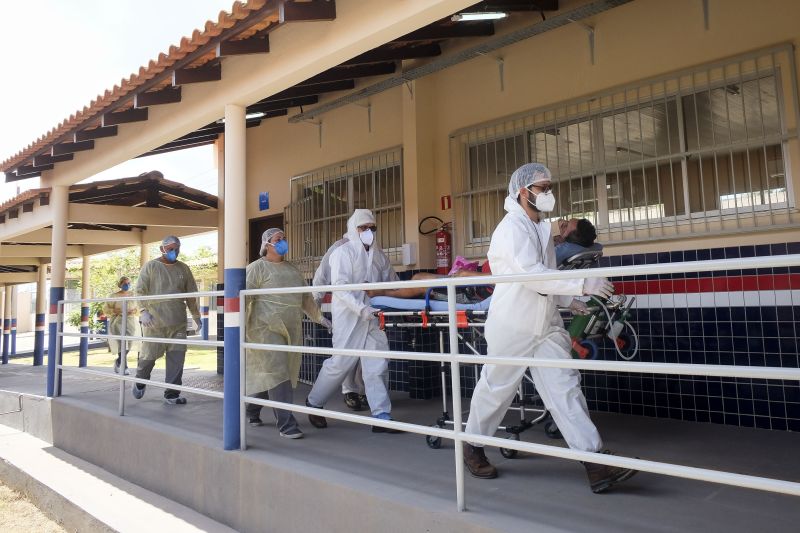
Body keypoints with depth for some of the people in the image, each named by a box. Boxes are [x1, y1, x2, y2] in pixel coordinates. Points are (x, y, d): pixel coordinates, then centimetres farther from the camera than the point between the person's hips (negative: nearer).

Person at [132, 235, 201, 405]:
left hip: (178, 322, 3)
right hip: (154, 320, -3)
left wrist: (196, 317, 16)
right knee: (149, 354, 5)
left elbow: (191, 295, 15)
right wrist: (143, 311, -14)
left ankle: (172, 393, 7)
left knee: (176, 357, -1)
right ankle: (140, 382, 34)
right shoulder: (150, 266, 3)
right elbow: (140, 291, -2)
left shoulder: (183, 269, 12)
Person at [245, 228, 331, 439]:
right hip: (267, 328, -6)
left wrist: (319, 317, 23)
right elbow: (244, 297, -10)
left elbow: (306, 297, 25)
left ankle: (252, 411, 32)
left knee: (269, 375, 11)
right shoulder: (257, 268, -2)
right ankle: (286, 424, -6)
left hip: (291, 330, 7)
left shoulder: (292, 269, 19)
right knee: (277, 374, -9)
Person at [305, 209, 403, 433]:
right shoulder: (343, 252, -5)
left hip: (373, 316, 6)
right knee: (340, 362, 2)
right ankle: (314, 403, 24)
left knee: (378, 366, 2)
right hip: (349, 317, -5)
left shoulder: (379, 255, 14)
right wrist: (361, 308, -27)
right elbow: (340, 287, -16)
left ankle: (382, 417, 8)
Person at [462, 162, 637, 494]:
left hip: (546, 325, 7)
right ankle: (472, 448, 28)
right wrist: (583, 284, -32)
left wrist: (573, 300, 12)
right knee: (495, 389, 7)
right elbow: (531, 274, -28)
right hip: (513, 326, -7)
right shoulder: (512, 227, -15)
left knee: (565, 389, 1)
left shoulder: (542, 227, 14)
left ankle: (596, 464, 1)